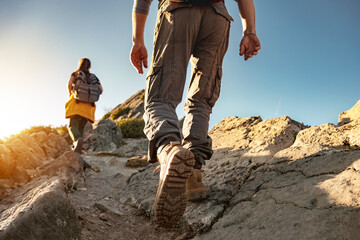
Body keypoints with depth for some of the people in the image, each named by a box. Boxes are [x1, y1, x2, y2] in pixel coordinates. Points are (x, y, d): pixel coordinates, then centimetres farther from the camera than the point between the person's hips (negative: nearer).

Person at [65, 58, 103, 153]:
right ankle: (76, 148, 0)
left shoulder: (75, 74, 9)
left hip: (77, 103, -3)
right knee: (81, 128, 10)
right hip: (89, 105, 3)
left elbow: (69, 84, -8)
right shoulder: (94, 77, 16)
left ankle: (77, 139, -40)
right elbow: (101, 90, 3)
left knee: (72, 126, -9)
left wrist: (70, 93, 11)